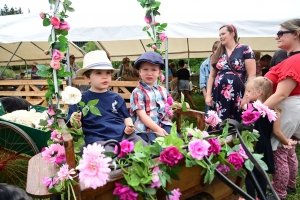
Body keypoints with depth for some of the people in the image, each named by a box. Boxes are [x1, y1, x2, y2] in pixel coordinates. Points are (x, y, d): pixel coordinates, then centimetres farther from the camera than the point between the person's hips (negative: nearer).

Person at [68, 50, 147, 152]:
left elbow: (126, 117, 22)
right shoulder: (81, 99, 5)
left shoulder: (116, 97, 14)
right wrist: (75, 121, -16)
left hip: (123, 135, 4)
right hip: (99, 139, -4)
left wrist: (129, 127, 0)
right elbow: (76, 125, 8)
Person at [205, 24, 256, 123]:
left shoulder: (245, 50, -1)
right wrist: (208, 95, 7)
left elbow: (252, 75, -5)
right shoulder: (218, 53, 13)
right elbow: (212, 75, 16)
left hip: (237, 97, -4)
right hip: (218, 96, 4)